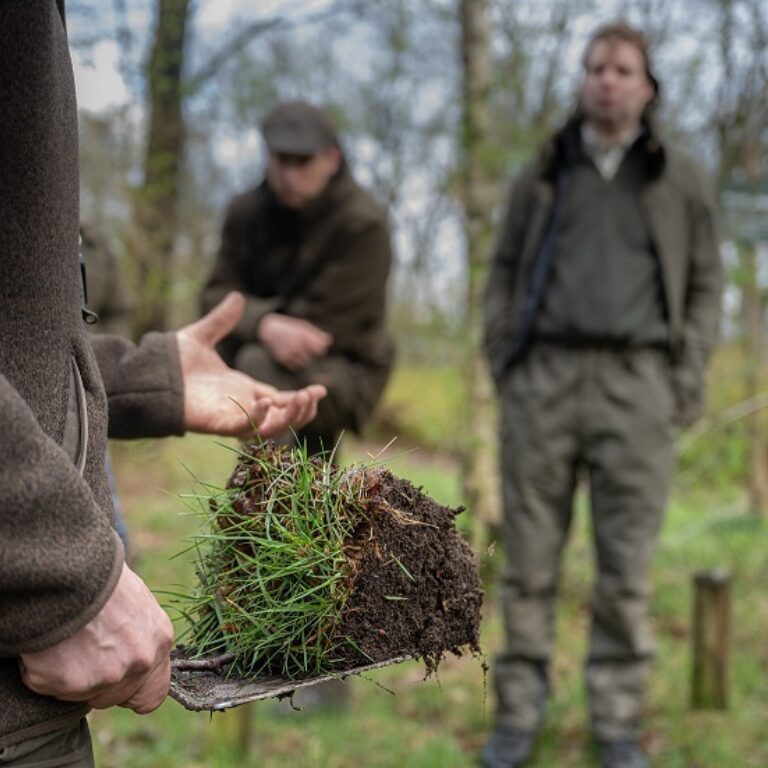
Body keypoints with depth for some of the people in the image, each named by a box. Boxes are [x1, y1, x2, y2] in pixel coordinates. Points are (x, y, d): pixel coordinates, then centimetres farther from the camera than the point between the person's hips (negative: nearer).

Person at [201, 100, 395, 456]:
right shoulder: (247, 211, 0)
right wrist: (267, 325, -32)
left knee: (258, 363, -30)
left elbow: (321, 324, -20)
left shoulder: (362, 224, -17)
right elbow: (217, 295, -10)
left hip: (346, 375, -6)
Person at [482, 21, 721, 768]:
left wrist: (686, 381, -2)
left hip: (635, 383, -1)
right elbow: (505, 272, 15)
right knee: (529, 558, 2)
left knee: (625, 565, 0)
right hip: (544, 378, 1)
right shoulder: (543, 173, 12)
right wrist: (501, 360, 2)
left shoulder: (680, 180, 9)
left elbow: (704, 287, 10)